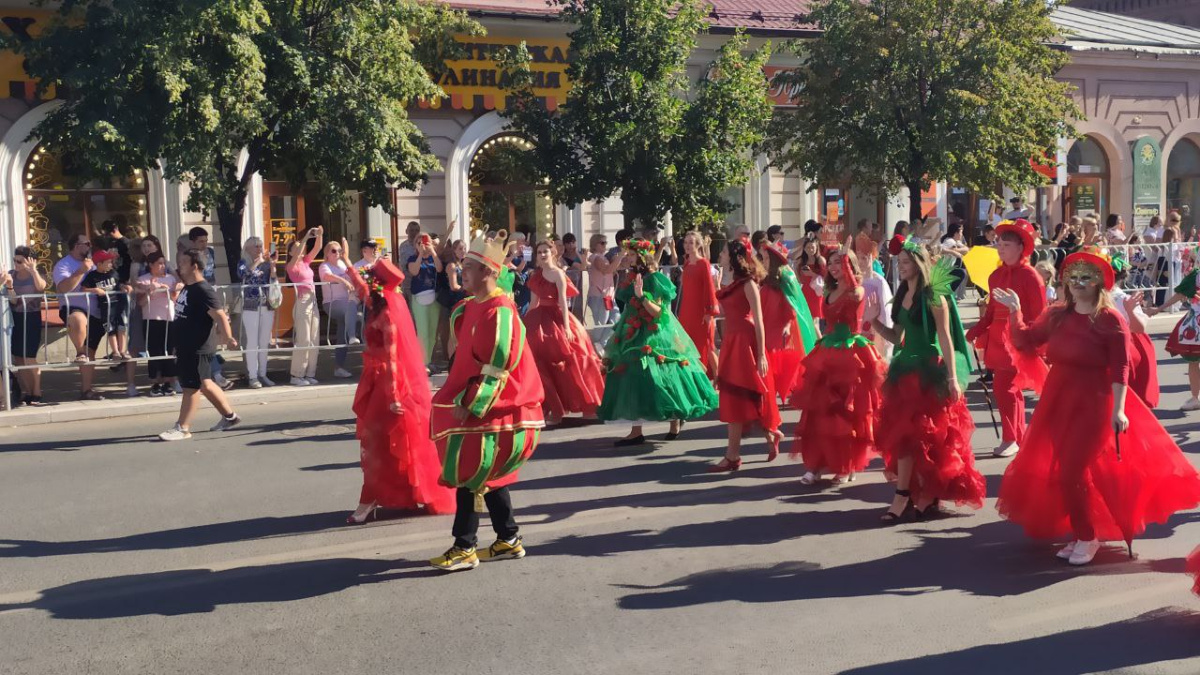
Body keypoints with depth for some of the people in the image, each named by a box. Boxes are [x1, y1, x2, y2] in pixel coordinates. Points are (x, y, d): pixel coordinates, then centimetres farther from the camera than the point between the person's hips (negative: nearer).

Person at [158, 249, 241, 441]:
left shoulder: (203, 290, -18)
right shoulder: (187, 288, 12)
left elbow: (220, 316, -27)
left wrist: (227, 339, -36)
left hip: (198, 349, -10)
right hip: (186, 347, 10)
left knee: (191, 387, -2)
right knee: (204, 384, 17)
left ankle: (183, 428, 5)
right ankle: (230, 416, 28)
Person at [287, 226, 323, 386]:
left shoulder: (306, 262, 13)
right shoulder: (291, 265, -4)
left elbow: (317, 248, 6)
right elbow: (296, 255, -24)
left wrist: (319, 235, -12)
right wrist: (306, 237, -26)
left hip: (313, 301, 7)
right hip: (302, 302, -7)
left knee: (313, 340, 7)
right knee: (302, 340, -8)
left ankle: (309, 374, 13)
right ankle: (297, 375, -3)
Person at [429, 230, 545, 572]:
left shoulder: (499, 312, -19)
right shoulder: (471, 307, 9)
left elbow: (496, 369, -21)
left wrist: (469, 406, -21)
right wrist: (459, 398, 12)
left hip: (494, 408, -9)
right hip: (476, 403, 9)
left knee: (468, 472, -5)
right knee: (487, 474, 14)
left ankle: (465, 548, 4)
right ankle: (509, 540, 24)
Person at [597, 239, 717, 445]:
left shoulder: (653, 279, -11)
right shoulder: (631, 279, 11)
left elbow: (658, 312, -18)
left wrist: (641, 295, -28)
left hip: (653, 338, -8)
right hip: (633, 336, 8)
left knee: (660, 379, -5)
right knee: (632, 380, 5)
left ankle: (676, 419, 13)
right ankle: (636, 431, 11)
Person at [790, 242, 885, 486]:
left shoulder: (857, 291, -8)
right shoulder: (830, 292, 13)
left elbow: (855, 294, -33)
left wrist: (845, 258, -34)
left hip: (850, 354, -7)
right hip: (827, 353, 7)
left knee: (846, 413, 0)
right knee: (820, 412, 5)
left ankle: (846, 467, 12)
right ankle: (817, 465, 10)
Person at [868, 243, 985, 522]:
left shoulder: (933, 296, -9)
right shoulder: (902, 295, 11)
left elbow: (945, 337, -13)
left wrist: (952, 377, -18)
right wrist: (874, 321, -2)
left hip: (929, 369, -7)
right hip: (905, 367, 7)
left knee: (918, 433, -4)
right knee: (903, 431, 6)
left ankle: (903, 496, 1)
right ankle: (923, 493, 16)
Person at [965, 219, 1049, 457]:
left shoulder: (1030, 276, -9)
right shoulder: (996, 275, 10)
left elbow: (1039, 315, -9)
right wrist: (975, 331, 4)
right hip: (997, 337, 7)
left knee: (1003, 386, -12)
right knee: (1011, 389, 13)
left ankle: (1010, 439, 0)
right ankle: (1018, 438, 23)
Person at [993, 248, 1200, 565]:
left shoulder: (1110, 319, -12)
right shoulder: (1056, 315, 5)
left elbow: (1120, 369, -15)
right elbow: (1024, 340, 14)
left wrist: (1118, 410, -20)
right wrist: (1014, 310, 3)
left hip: (1094, 404, -6)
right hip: (1058, 402, 7)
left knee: (1072, 472, -9)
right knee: (1051, 470, 10)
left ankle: (1087, 538, 11)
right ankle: (1080, 534, 28)